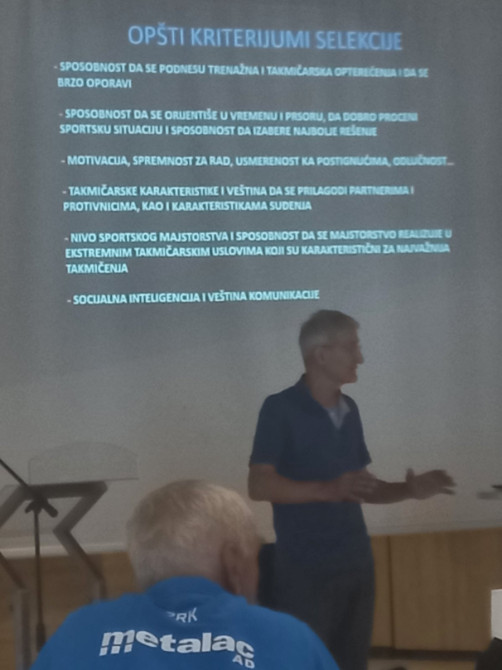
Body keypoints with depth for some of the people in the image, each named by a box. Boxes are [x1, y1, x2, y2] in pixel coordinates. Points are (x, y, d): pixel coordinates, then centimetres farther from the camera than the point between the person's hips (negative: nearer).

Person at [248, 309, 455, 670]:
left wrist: (408, 490, -1)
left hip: (357, 562, 6)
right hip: (306, 568, -6)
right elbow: (259, 485, -15)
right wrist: (326, 490, -25)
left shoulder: (349, 410, 11)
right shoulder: (280, 408, -9)